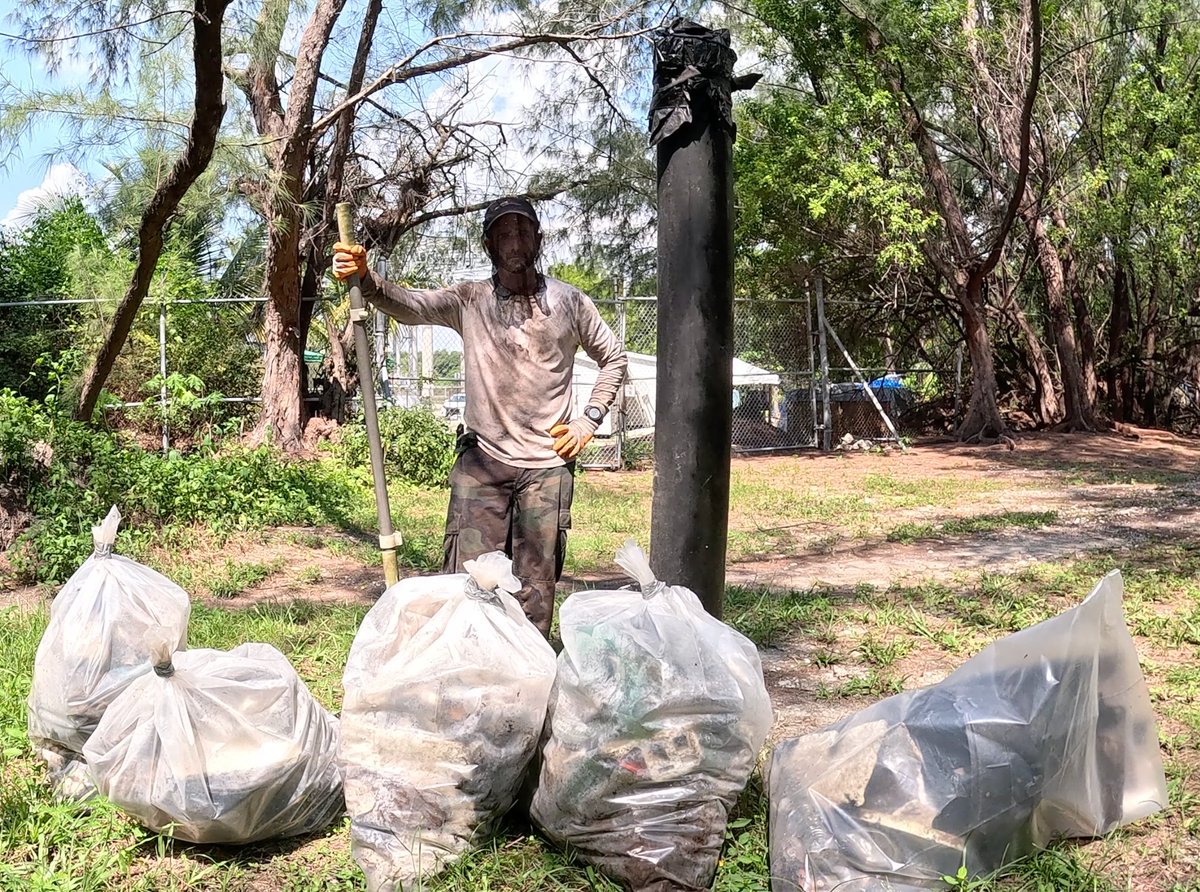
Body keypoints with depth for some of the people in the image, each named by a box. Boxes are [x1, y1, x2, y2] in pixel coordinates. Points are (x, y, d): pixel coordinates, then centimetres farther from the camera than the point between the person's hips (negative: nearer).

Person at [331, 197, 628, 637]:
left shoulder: (569, 302, 5)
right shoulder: (469, 300, 2)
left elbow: (613, 358, 16)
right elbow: (409, 304, -16)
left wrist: (588, 421, 5)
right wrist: (364, 277, -36)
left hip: (548, 464, 1)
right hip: (482, 462, 0)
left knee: (537, 585, 6)